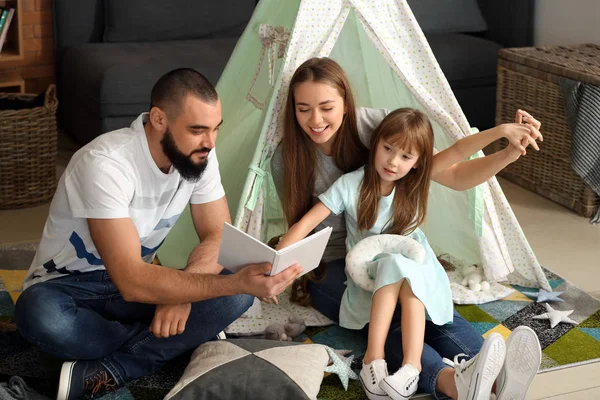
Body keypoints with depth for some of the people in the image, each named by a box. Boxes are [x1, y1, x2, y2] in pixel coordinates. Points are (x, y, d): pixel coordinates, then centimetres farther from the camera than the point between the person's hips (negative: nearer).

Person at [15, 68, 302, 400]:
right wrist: (237, 282, -43)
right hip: (69, 287, -5)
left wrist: (181, 291, -28)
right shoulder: (106, 164, -31)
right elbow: (132, 283, -36)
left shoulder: (199, 154, -10)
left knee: (235, 297, -21)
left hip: (138, 283, 5)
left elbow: (218, 236, -6)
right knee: (41, 316, -41)